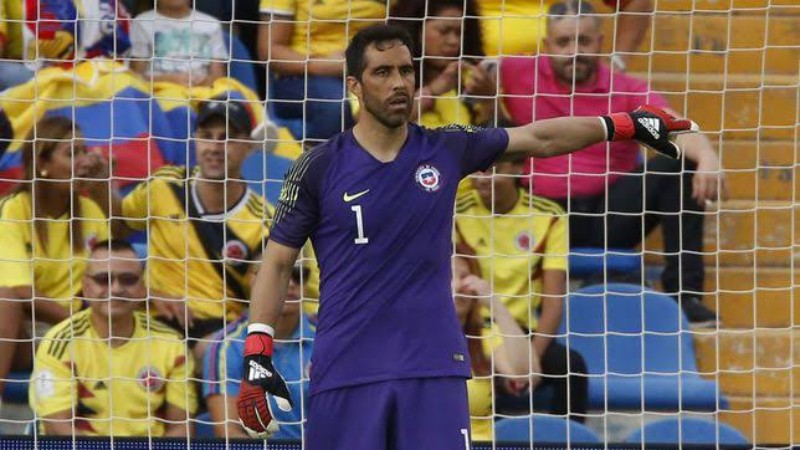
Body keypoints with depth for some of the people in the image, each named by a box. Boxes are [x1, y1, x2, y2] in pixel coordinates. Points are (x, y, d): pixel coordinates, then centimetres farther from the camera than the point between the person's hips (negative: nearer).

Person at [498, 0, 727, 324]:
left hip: (610, 218, 1)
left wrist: (707, 157, -34)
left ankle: (683, 292, -16)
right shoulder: (519, 76, 4)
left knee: (680, 164, -16)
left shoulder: (626, 91, 4)